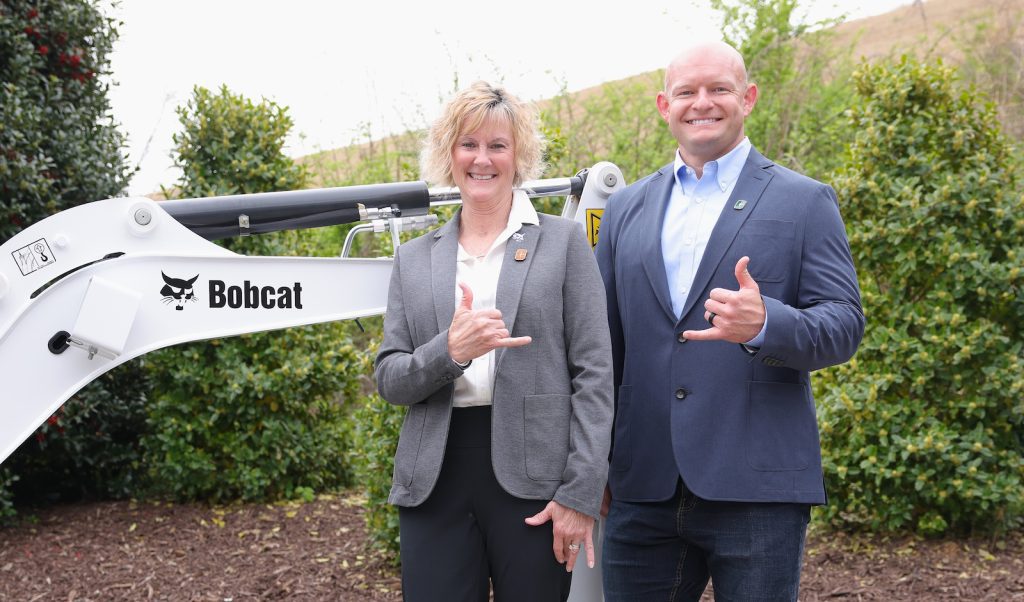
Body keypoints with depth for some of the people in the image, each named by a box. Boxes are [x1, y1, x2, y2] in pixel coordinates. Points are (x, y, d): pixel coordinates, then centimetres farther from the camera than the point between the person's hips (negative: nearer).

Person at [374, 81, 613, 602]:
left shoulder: (563, 241, 3)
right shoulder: (414, 259, 11)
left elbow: (594, 375, -1)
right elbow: (388, 379, 6)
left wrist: (581, 493, -8)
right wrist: (449, 350, -15)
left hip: (532, 477, -2)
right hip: (434, 480, 2)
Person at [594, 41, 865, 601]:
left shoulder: (805, 202, 2)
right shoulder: (626, 208, 13)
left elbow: (844, 324, -4)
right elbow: (606, 343, 14)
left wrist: (765, 324, -25)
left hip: (757, 488, -3)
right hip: (642, 487, 3)